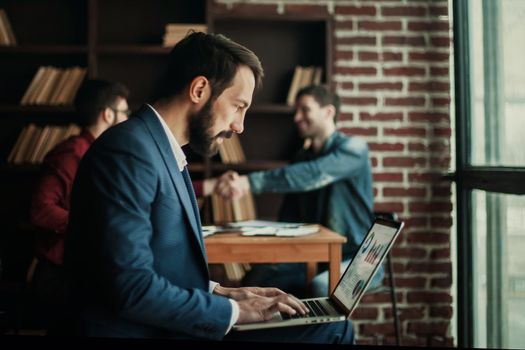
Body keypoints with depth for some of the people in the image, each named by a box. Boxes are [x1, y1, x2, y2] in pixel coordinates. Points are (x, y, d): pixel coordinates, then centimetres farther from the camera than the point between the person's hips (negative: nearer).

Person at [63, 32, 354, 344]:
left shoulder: (167, 152, 11)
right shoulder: (129, 150, -18)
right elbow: (131, 286, -24)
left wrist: (219, 293, 4)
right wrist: (233, 310, -14)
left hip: (177, 328, 9)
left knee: (333, 328, 6)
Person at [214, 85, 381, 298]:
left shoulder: (354, 148, -10)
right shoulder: (303, 158, 12)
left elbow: (313, 176, -30)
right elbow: (289, 218, 10)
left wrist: (250, 182, -40)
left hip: (358, 258, -6)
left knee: (321, 286, -36)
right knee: (257, 277, -17)